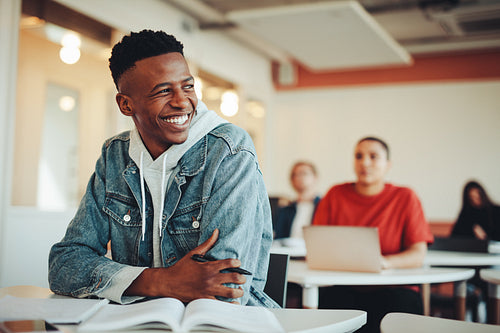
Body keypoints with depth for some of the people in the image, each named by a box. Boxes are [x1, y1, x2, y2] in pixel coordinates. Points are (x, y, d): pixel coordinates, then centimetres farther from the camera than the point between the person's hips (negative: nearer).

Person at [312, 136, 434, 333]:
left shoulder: (405, 197, 6)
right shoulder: (335, 195, 11)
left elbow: (418, 254, -2)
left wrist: (385, 262, -23)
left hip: (392, 289, 0)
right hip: (344, 289, 1)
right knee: (329, 298, -32)